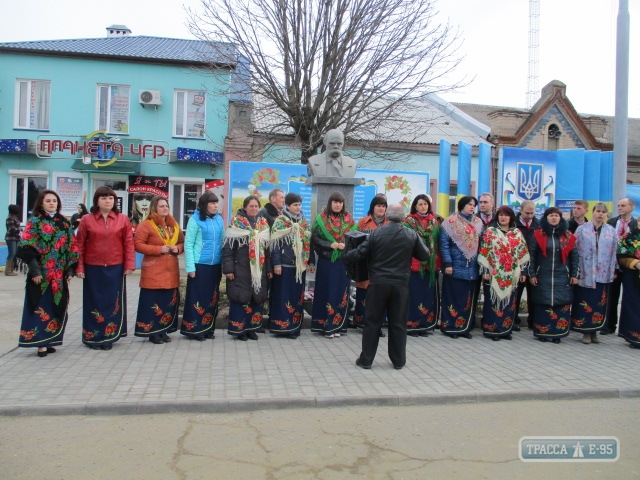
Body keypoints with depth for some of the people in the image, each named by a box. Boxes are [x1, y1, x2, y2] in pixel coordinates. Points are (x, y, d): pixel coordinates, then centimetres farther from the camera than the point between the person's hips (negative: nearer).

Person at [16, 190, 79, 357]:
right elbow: (26, 249, -8)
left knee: (56, 307, 8)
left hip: (60, 275, 4)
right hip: (41, 274, -4)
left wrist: (70, 270, 5)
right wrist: (35, 271, -14)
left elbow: (72, 248, 11)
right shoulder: (34, 222, -2)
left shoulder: (65, 224, 11)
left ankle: (50, 340, 18)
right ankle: (41, 343, 5)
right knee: (41, 307, -1)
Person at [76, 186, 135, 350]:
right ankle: (93, 337, 18)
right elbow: (80, 245, 1)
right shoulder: (86, 220, 1)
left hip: (115, 269, 1)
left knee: (112, 303, 7)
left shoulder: (123, 219, 2)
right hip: (93, 269, 0)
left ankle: (108, 337, 18)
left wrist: (129, 265, -5)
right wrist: (79, 267, -3)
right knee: (94, 303, 7)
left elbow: (129, 244, 1)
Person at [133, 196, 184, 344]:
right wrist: (159, 249, -17)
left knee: (169, 302, 8)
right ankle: (153, 332, 8)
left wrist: (177, 248, -4)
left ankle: (164, 330, 19)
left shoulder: (174, 225, 13)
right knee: (153, 302, -3)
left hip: (171, 271, 6)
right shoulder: (146, 225, -5)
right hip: (153, 272, -5)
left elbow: (182, 242, 20)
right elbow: (138, 245, -11)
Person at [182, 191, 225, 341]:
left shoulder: (219, 219, 7)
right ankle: (195, 330, 13)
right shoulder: (195, 219, -7)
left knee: (212, 297, 12)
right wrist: (190, 267, -12)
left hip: (215, 265, 5)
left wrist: (224, 264, 6)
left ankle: (208, 328, 24)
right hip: (199, 265, -5)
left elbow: (223, 242, 10)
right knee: (197, 297, 2)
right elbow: (188, 244, -8)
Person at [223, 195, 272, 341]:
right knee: (241, 298, -3)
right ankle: (239, 329, 9)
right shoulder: (236, 222, -4)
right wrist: (228, 269, -13)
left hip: (258, 269, 5)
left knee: (257, 298, 8)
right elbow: (228, 247, -7)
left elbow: (267, 247, 15)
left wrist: (269, 268, 12)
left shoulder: (264, 223, 11)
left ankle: (251, 328, 20)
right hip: (240, 269, -5)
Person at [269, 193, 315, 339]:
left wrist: (311, 261, 11)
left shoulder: (304, 222, 12)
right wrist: (276, 264, -14)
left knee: (297, 296, 9)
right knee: (283, 296, -1)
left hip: (300, 265, 5)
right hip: (285, 265, -5)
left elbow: (309, 243, 15)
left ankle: (294, 326, 19)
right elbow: (275, 244, -8)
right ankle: (282, 326, 6)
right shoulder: (280, 222, -4)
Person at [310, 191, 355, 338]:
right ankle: (325, 325, 7)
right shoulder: (321, 218, 0)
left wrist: (345, 246, -14)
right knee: (326, 292, 1)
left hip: (343, 262, 2)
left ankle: (337, 326, 12)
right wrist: (330, 245, -17)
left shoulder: (349, 220, 8)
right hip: (326, 261, -2)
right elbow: (314, 239, -4)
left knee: (341, 293, 4)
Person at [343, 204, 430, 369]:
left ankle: (366, 359, 13)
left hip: (378, 283, -1)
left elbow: (359, 253, -5)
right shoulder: (412, 235, -1)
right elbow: (425, 256, 6)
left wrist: (343, 257, 12)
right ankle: (398, 360, 19)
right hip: (400, 285, 1)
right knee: (398, 323, 10)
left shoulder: (376, 233, -5)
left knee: (372, 321, 7)